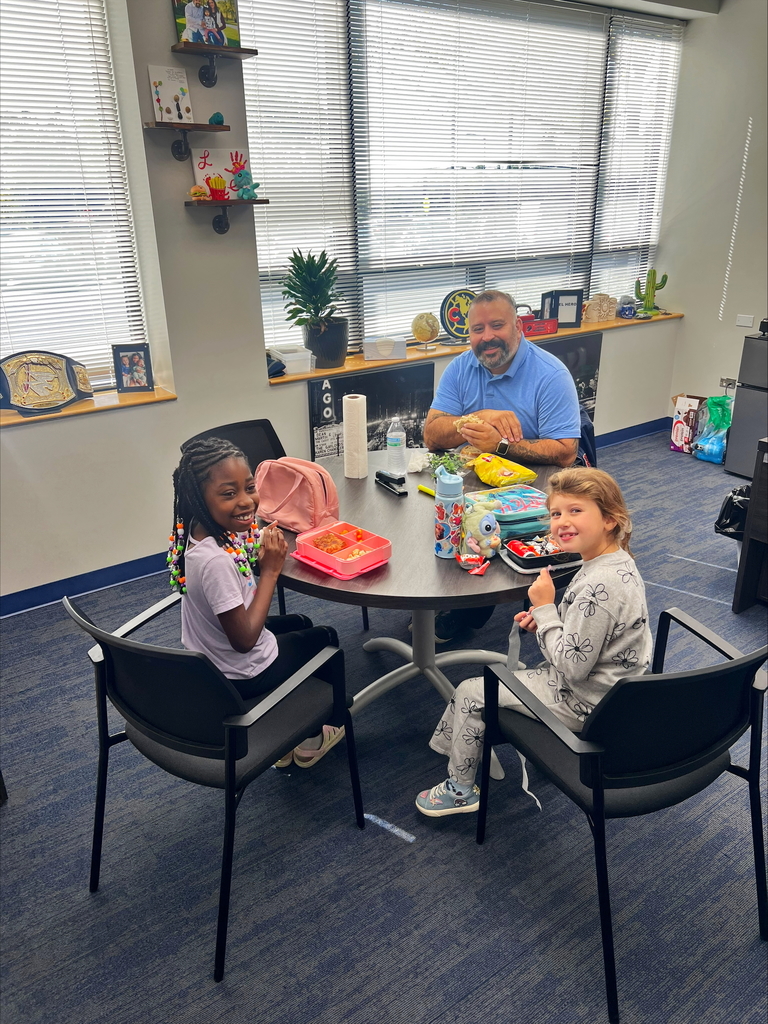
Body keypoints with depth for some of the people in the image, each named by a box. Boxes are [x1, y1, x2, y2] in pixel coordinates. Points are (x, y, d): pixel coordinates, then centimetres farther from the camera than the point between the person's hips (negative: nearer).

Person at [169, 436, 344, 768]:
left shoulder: (200, 529, -12)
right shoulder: (216, 560, -38)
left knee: (300, 624, 30)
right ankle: (310, 742, 37)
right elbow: (245, 639, -29)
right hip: (242, 675, -7)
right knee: (325, 637, 16)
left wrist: (264, 556, -16)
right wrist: (271, 570, -25)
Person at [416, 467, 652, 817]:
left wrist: (545, 608, -20)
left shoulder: (599, 586, -32)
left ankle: (461, 790, 22)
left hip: (582, 702, -10)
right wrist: (544, 620, -1)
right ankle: (481, 753, 35)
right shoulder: (617, 562, -1)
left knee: (470, 693, 0)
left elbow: (572, 665, -28)